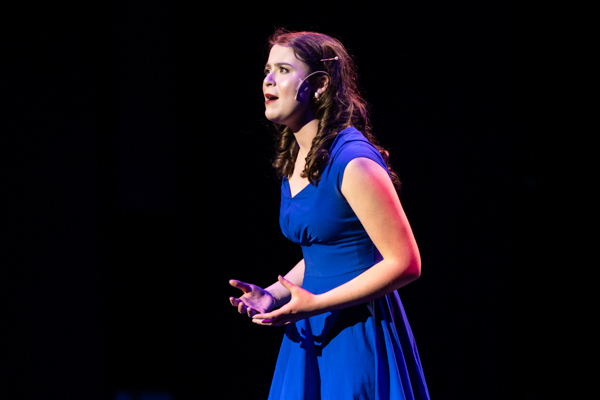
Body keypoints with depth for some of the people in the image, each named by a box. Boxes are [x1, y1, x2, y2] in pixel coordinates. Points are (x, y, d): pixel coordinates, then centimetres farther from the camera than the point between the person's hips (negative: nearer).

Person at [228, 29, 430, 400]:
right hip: (311, 337, 8)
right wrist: (274, 294, 3)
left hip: (359, 339, -8)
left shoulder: (353, 164, -18)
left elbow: (405, 263, -19)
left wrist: (315, 304, -20)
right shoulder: (293, 161, 9)